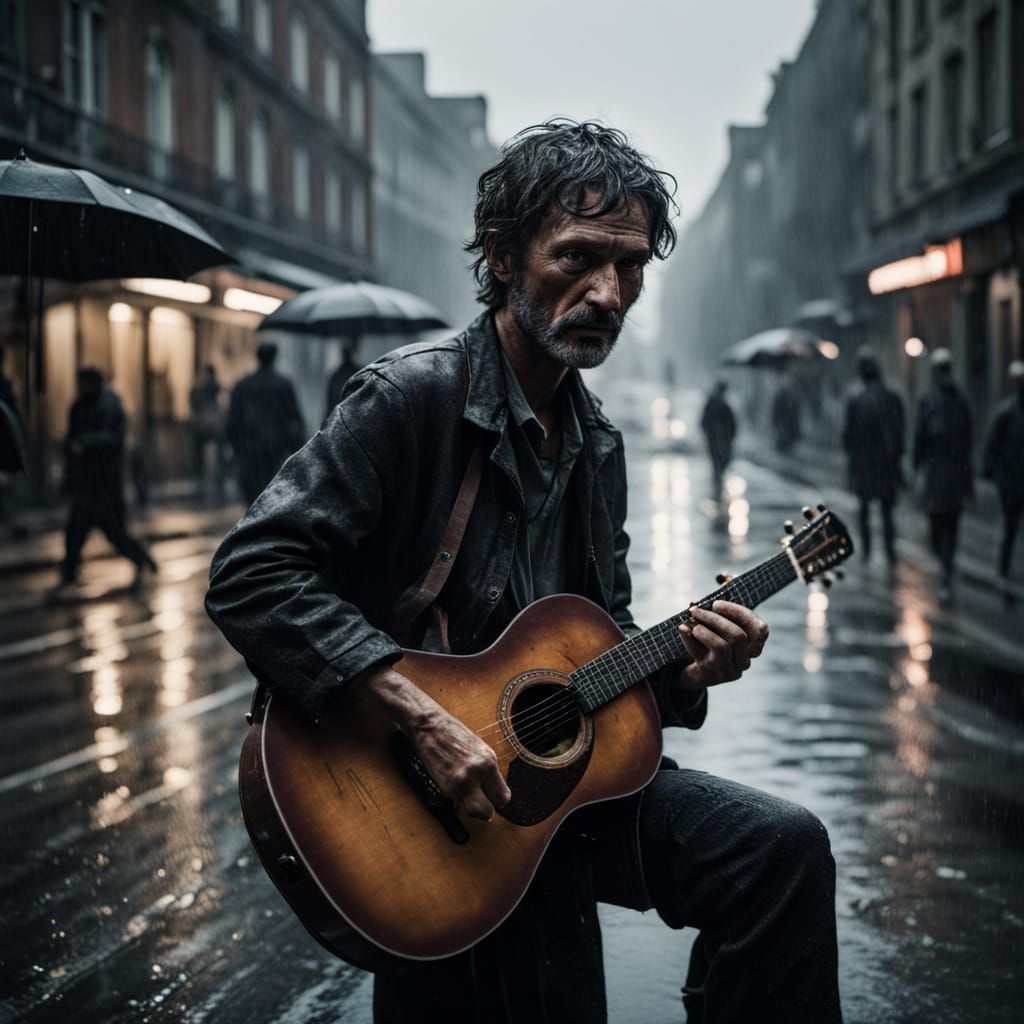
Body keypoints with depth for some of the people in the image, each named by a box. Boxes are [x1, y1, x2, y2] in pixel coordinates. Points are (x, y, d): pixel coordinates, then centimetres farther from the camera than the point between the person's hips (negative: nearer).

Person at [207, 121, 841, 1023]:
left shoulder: (596, 446, 12)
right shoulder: (414, 397, -13)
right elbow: (251, 576, -22)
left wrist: (684, 675, -1)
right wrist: (424, 719, -27)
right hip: (434, 805, -6)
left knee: (785, 846, -11)